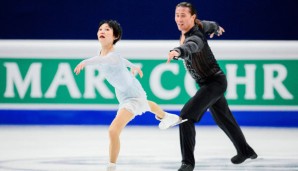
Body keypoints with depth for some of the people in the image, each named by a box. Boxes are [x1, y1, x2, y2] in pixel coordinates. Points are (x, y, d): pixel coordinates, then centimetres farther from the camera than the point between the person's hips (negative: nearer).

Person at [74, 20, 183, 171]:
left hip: (133, 95, -10)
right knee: (144, 105, 42)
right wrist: (133, 66, 28)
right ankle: (164, 116, 76)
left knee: (114, 130, -25)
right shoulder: (102, 53, -13)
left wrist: (85, 62, -83)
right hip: (122, 94, 10)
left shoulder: (113, 56, -38)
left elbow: (104, 60, -65)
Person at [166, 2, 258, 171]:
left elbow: (191, 46, -56)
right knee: (223, 119, 27)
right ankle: (245, 151, 47)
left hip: (214, 82, -10)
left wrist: (178, 51, -78)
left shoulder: (195, 36, -30)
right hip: (209, 83, 10)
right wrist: (216, 28, 41)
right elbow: (209, 24, 18)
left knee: (186, 116, -23)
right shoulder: (196, 26, -5)